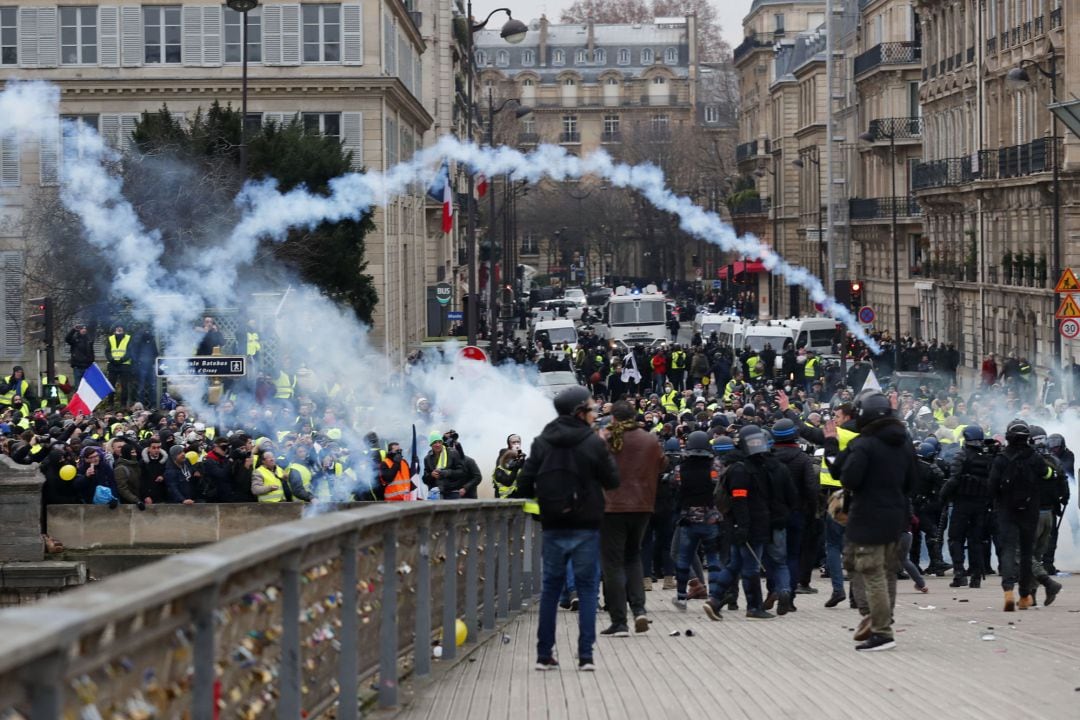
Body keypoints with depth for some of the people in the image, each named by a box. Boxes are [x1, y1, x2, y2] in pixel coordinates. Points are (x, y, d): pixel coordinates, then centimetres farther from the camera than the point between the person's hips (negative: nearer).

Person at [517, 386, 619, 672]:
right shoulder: (594, 442, -10)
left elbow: (525, 485, -3)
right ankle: (585, 655, 0)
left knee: (550, 587, 10)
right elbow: (612, 481, -3)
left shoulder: (542, 442, -1)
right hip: (586, 526, -2)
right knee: (586, 587, 4)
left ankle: (544, 654, 10)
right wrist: (605, 453, 11)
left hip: (553, 526, 2)